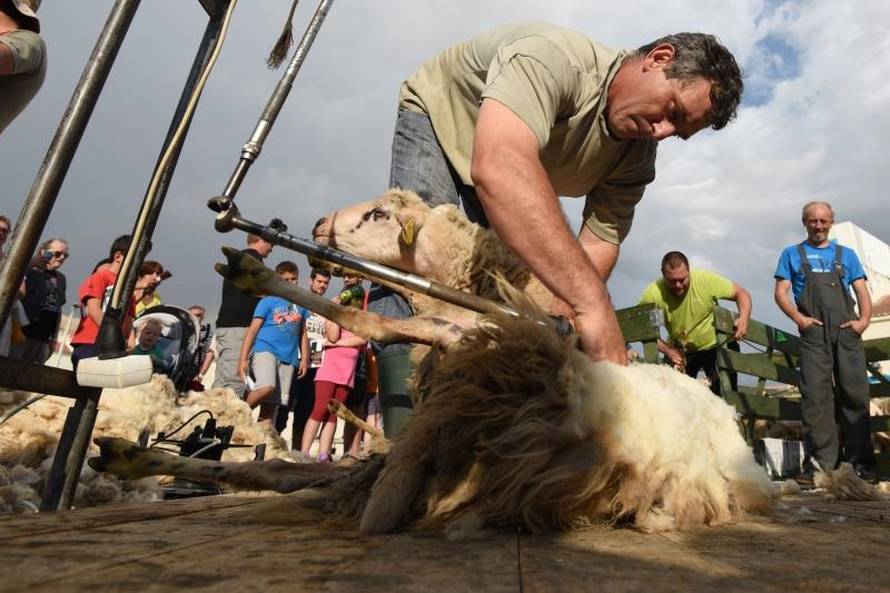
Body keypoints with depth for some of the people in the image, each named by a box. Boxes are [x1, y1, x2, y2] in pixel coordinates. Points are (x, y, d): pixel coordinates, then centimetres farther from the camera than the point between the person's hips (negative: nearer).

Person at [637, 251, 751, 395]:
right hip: (679, 350, 0)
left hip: (715, 345, 0)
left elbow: (741, 293, -13)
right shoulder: (653, 294, -26)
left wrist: (743, 318, -32)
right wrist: (667, 350, -28)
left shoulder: (706, 280, -24)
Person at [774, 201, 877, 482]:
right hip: (814, 333, -2)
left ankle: (862, 463, 5)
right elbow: (780, 293, 6)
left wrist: (864, 318, -6)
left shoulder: (846, 254, 22)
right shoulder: (792, 254, 17)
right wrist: (799, 318, -10)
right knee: (816, 395, -8)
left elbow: (862, 291, 13)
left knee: (855, 394, -1)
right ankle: (824, 462, -6)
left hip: (847, 332, 2)